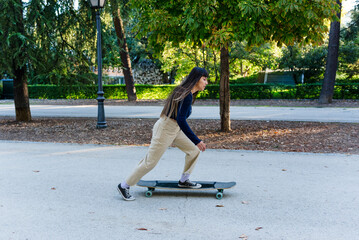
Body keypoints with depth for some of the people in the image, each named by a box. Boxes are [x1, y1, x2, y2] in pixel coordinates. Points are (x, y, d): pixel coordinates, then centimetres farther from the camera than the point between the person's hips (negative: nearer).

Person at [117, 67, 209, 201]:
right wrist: (197, 141, -27)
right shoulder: (187, 95, -23)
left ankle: (184, 181, 21)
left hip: (174, 129, 10)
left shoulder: (186, 92, 8)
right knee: (150, 162, 0)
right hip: (165, 130, -10)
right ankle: (124, 186, 13)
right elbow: (181, 121, -29)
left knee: (194, 150, 8)